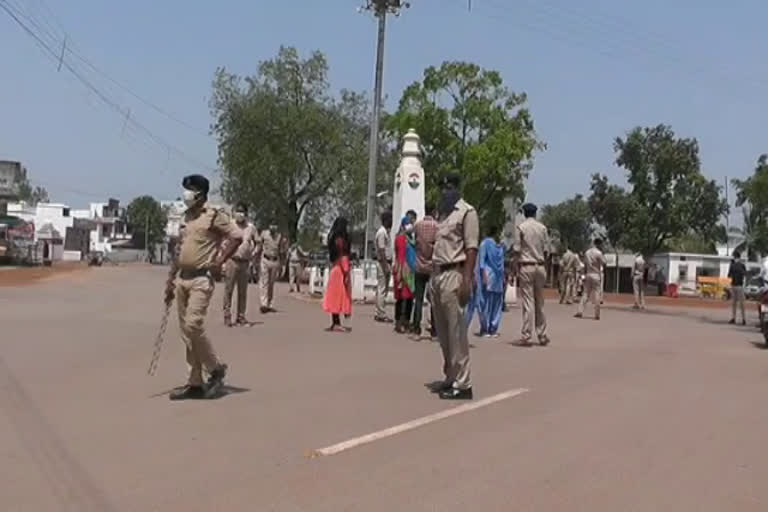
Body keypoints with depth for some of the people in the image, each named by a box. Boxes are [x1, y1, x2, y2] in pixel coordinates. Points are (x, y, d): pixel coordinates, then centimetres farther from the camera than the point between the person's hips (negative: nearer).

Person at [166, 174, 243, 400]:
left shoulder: (214, 216, -6)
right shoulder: (186, 218, 17)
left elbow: (237, 236, -13)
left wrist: (219, 262, -14)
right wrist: (170, 280, 18)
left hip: (201, 279, -8)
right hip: (183, 279, 8)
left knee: (193, 325, -16)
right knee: (186, 331, 7)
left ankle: (216, 369, 5)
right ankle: (195, 383, 14)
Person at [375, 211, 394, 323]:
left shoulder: (386, 232, 17)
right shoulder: (382, 232, -13)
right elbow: (381, 251, -18)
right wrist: (385, 266, -21)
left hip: (387, 263, 10)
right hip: (383, 263, -10)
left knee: (382, 289, 11)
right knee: (382, 290, -6)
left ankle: (379, 313, 16)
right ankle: (382, 315, -4)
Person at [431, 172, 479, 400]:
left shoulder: (467, 212, -4)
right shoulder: (443, 213, 20)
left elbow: (471, 248, -11)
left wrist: (466, 280, -19)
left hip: (454, 274, -8)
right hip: (438, 274, 8)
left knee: (456, 333, -7)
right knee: (443, 332, 11)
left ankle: (462, 384, -1)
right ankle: (451, 377, 21)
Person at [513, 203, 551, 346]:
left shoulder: (521, 227, -3)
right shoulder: (542, 228, 6)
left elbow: (517, 250, -6)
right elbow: (546, 250, 4)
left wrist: (517, 269, -1)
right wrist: (543, 262, 15)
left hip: (526, 266, -3)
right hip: (540, 266, 3)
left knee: (528, 302, -4)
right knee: (539, 302, 11)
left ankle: (526, 336, -5)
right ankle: (542, 336, 15)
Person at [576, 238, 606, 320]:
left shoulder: (587, 252, 10)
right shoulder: (598, 253, -9)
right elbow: (604, 264, -11)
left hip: (588, 275, 5)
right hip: (596, 275, -5)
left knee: (585, 293, 7)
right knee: (597, 294, 0)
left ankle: (580, 312, -2)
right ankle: (597, 315, 1)